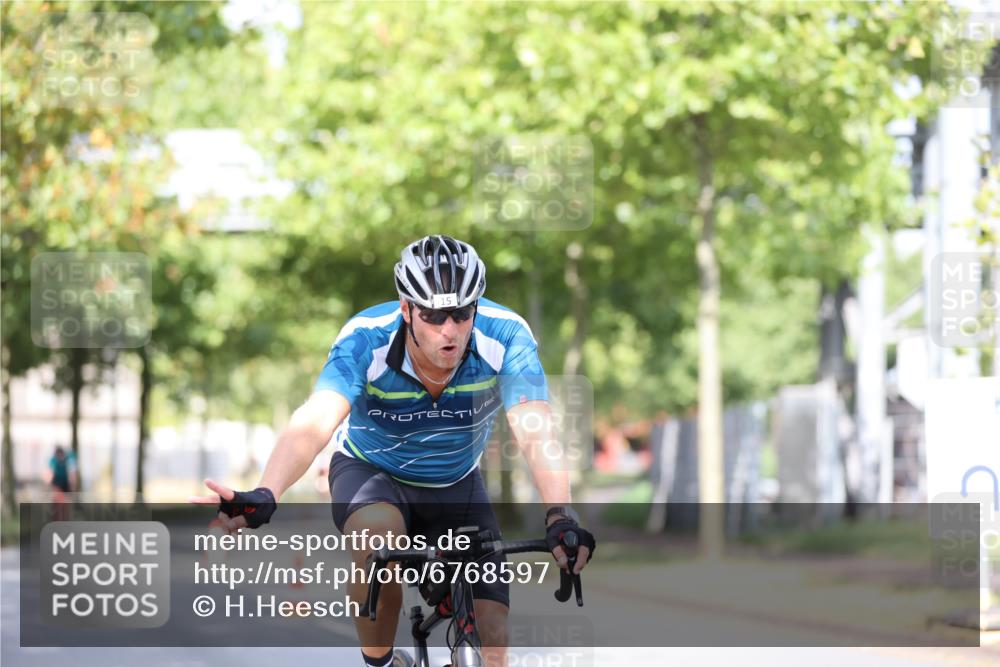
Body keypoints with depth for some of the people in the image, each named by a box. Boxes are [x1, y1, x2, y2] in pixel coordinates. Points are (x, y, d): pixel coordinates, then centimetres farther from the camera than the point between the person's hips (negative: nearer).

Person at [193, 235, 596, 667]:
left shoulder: (505, 336, -29)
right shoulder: (366, 339, -31)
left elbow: (535, 434, -39)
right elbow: (314, 423, -44)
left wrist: (559, 517, -57)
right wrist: (264, 497, -63)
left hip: (456, 484, 2)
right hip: (371, 470, -2)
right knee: (378, 535, -37)